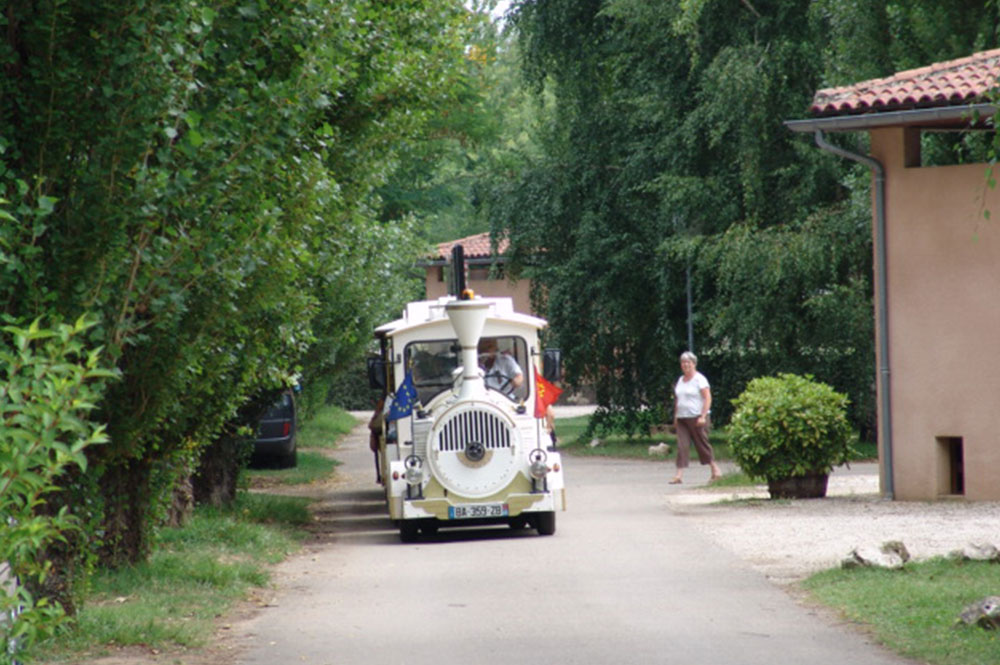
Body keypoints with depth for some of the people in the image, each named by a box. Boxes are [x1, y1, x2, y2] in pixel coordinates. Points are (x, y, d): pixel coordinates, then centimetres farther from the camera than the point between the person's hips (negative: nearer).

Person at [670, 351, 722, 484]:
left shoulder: (699, 379, -5)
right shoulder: (680, 380, 16)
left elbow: (708, 398, -11)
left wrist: (703, 416, -18)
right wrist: (675, 417, 13)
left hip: (697, 417, -6)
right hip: (682, 418, 6)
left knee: (703, 444, 0)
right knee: (682, 445, -5)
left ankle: (715, 470, 14)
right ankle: (679, 475, -11)